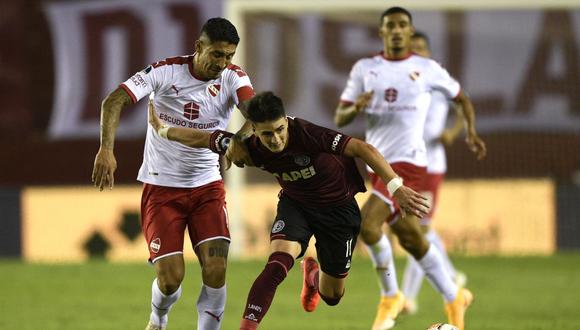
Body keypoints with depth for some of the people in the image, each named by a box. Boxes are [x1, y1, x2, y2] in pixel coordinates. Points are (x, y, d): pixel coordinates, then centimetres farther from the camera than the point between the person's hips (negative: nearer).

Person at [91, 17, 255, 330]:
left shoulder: (232, 77, -8)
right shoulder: (166, 71, -14)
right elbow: (114, 101, -20)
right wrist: (106, 149, -35)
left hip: (207, 186, 2)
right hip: (161, 187, -2)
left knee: (216, 270, -16)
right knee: (170, 277, -8)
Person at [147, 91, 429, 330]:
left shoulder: (307, 135, -35)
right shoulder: (249, 147, -22)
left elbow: (362, 149, -32)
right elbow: (203, 139, -6)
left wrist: (396, 187, -37)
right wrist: (163, 131, 5)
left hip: (339, 208, -2)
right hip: (295, 204, 2)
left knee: (331, 296, 10)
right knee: (277, 264, -28)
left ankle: (313, 275, 46)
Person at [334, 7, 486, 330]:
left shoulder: (427, 69, 1)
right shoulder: (365, 69, 8)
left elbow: (461, 98, 16)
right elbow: (339, 118, 7)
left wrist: (471, 131, 0)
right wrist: (355, 109, -16)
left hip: (408, 162, -5)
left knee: (368, 224, -23)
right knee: (412, 240, 10)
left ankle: (390, 297, -5)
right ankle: (455, 298, 26)